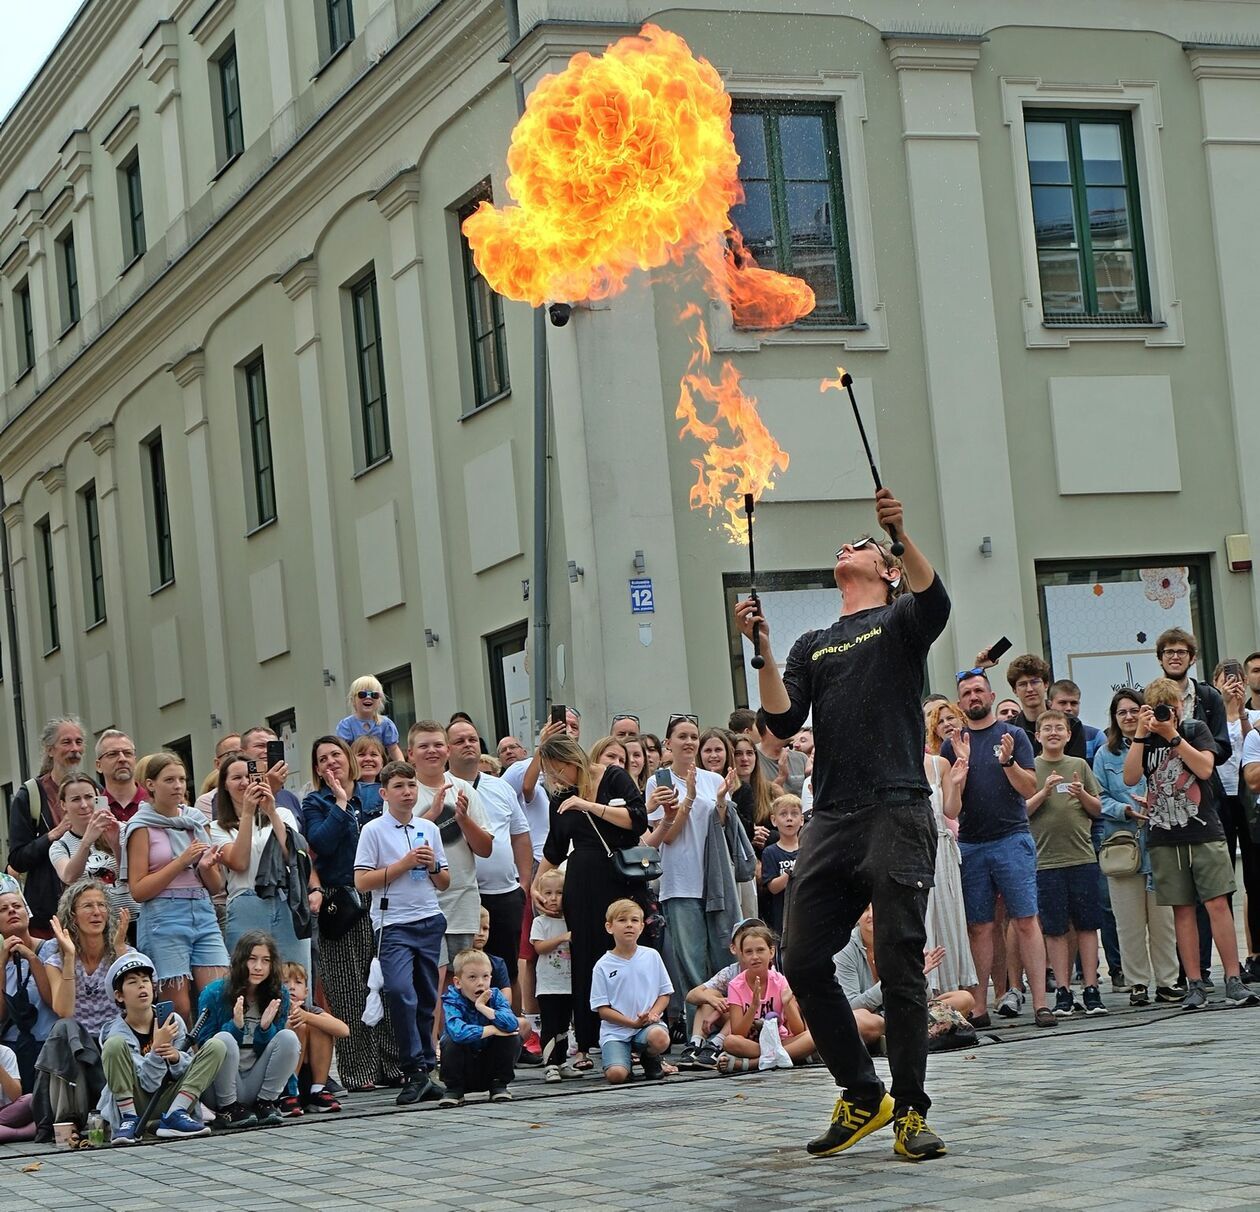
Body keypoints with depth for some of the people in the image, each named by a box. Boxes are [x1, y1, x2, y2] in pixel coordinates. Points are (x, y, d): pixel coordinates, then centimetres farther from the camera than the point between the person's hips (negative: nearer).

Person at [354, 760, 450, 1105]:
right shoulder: (374, 830, -1)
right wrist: (404, 863, -11)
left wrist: (433, 866, -3)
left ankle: (424, 1070, 16)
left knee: (427, 999, 7)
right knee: (400, 992, -21)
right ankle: (415, 1070, -13)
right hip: (394, 924, -5)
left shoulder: (429, 829, 12)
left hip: (430, 921, 5)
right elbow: (362, 881, -9)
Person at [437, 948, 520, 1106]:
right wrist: (493, 1030, -29)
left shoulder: (495, 996, -7)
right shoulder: (451, 1001, -17)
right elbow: (457, 1031, -39)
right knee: (452, 1040, -30)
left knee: (513, 1037, -18)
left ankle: (499, 1085, 2)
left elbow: (512, 1023, -26)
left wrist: (483, 1007, -27)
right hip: (461, 1071, -3)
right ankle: (454, 1090, -9)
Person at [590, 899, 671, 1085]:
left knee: (659, 1037, -35)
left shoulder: (651, 956, 6)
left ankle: (650, 1059, 3)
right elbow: (603, 1010, -2)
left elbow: (664, 993, 10)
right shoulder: (603, 966, -1)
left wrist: (653, 1014, -11)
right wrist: (633, 1023, -15)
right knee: (616, 1075, -27)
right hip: (615, 1031, -2)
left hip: (647, 1025, 2)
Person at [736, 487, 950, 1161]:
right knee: (803, 961, 0)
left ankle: (910, 1112, 2)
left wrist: (902, 535, -30)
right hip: (832, 821, 5)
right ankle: (861, 1097, 13)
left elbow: (934, 601, -15)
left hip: (896, 814, -5)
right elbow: (782, 722, 9)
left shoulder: (899, 621, 10)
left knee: (900, 965, -6)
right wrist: (763, 650, -3)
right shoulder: (812, 648, 23)